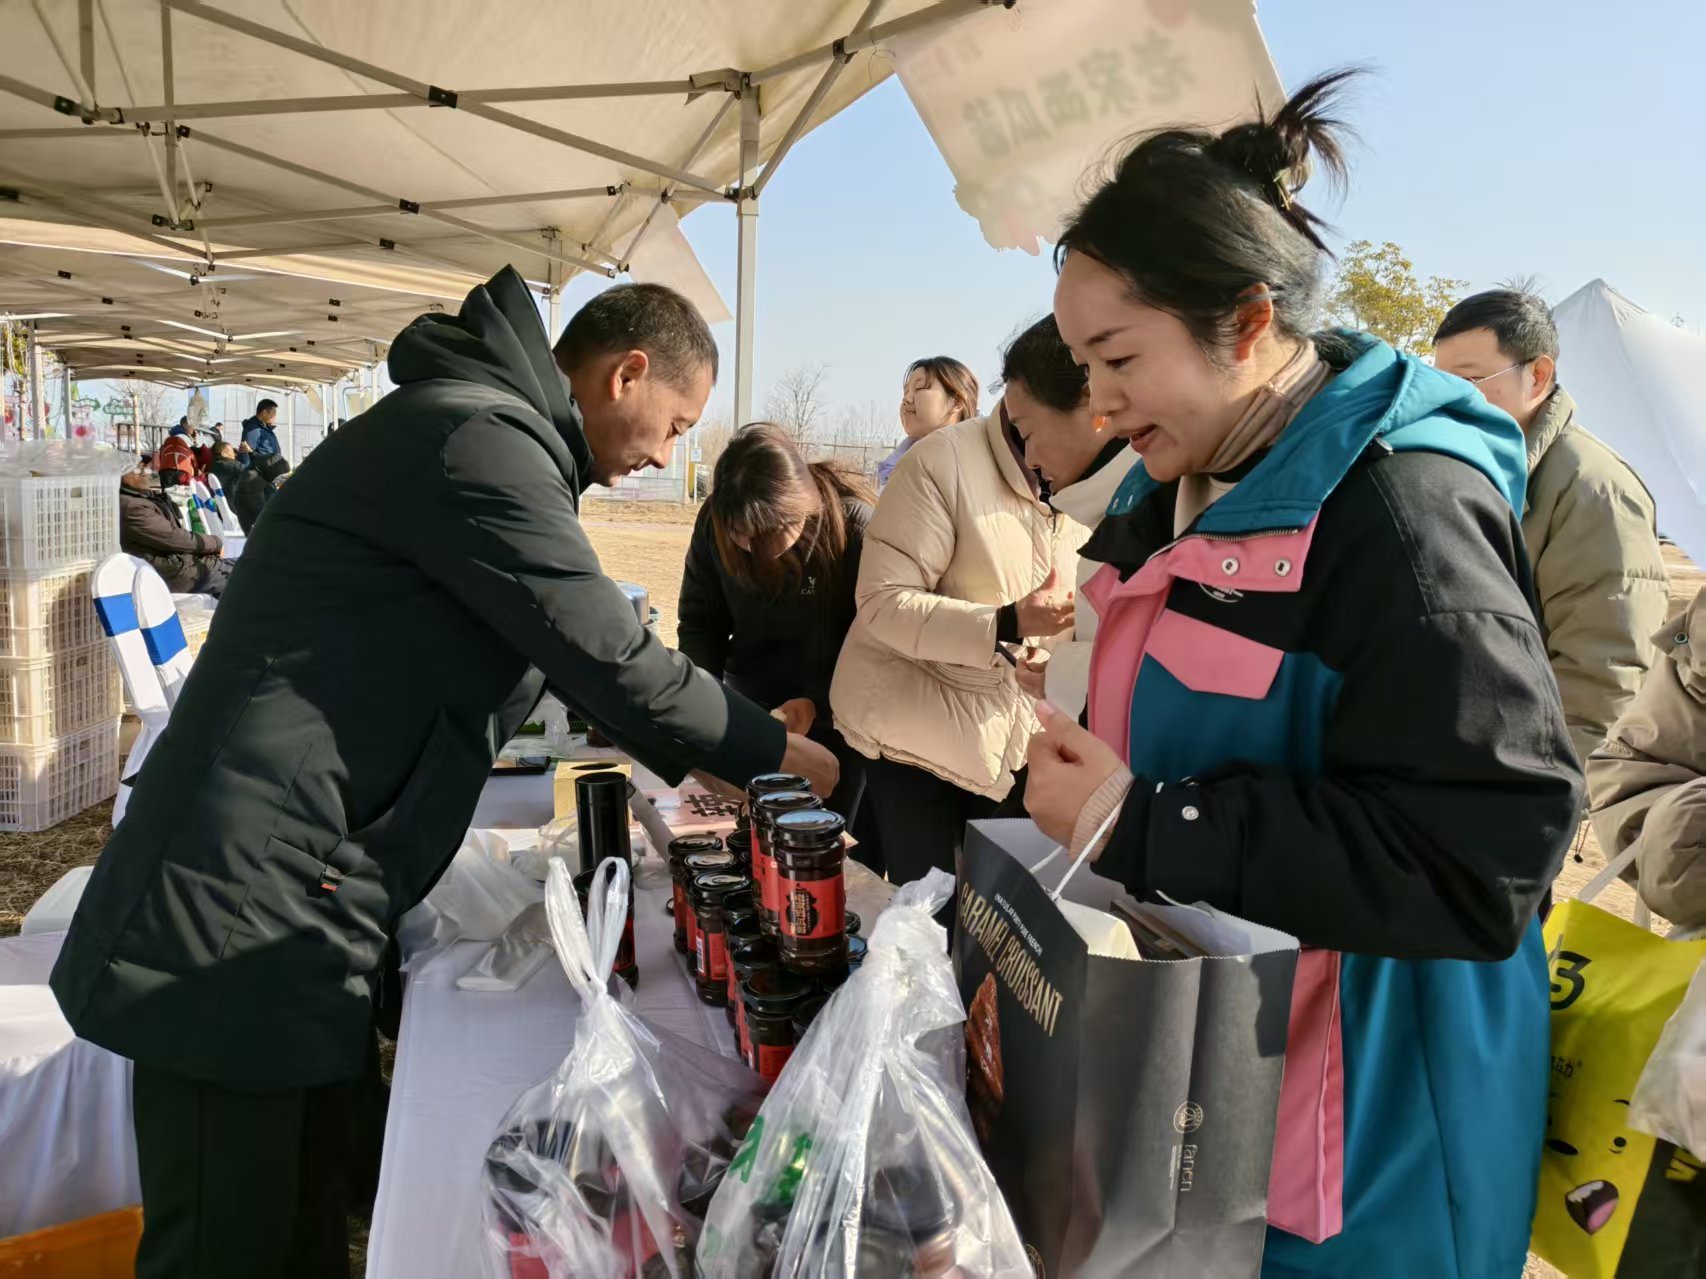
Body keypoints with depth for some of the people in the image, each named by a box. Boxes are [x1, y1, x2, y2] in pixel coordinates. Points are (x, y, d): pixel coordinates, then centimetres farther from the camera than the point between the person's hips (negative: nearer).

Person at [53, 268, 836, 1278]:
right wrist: (789, 756, -4)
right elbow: (617, 662, -19)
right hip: (242, 924, -10)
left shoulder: (494, 440, 15)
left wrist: (712, 756, 21)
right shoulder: (477, 440, -18)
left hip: (305, 917, 10)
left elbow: (571, 651, 23)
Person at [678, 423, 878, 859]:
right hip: (750, 710, 4)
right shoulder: (714, 522, -10)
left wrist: (815, 703, -29)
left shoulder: (857, 528, -23)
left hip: (837, 719, -4)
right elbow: (699, 620, 0)